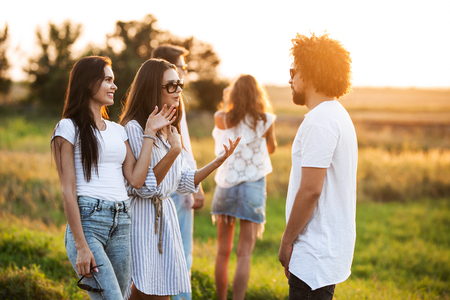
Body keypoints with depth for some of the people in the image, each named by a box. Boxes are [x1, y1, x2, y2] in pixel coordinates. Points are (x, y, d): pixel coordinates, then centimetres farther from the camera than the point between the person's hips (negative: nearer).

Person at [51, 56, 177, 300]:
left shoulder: (118, 131, 17)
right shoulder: (69, 128, 0)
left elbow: (136, 179, 5)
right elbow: (68, 190, -7)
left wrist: (150, 133, 8)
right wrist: (81, 246, -14)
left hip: (121, 223, 6)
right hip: (87, 221, -6)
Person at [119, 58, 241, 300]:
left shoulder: (170, 130, 14)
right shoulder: (134, 128, -13)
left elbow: (184, 182, 13)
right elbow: (145, 186, -18)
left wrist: (218, 161, 3)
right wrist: (173, 151, -23)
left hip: (165, 216, 8)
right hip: (142, 218, -8)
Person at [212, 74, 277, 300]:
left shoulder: (221, 119, -2)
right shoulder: (265, 120, -5)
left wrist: (227, 101, 35)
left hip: (225, 186, 2)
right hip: (253, 187, -2)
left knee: (223, 252, 14)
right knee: (244, 254, -3)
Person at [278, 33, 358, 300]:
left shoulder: (319, 121, -17)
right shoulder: (338, 114, 16)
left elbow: (310, 190, -22)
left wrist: (287, 241, -12)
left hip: (316, 255, -10)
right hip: (330, 247, 10)